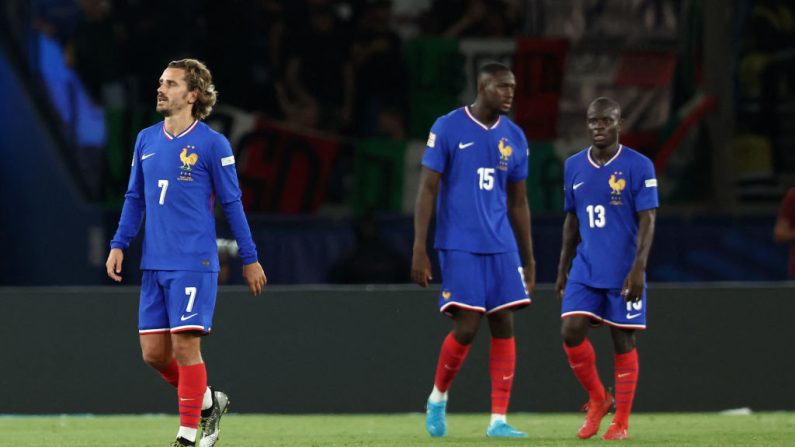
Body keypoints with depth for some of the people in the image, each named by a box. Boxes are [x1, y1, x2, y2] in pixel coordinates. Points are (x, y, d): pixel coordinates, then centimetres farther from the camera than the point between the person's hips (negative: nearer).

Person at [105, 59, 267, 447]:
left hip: (194, 265, -6)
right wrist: (119, 245, 8)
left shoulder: (212, 144, -5)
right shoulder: (146, 140, 11)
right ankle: (208, 402, 27)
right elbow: (134, 198, 18)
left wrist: (250, 259, 2)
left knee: (185, 346, -10)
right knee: (154, 353, 4)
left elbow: (232, 204, -1)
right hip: (154, 265, 6)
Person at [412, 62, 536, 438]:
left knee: (504, 326, -3)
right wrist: (419, 249, -12)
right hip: (460, 246, -5)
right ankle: (438, 398, 16)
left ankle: (499, 420, 0)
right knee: (466, 327, -10)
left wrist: (528, 259, 15)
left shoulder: (514, 138, 9)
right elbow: (427, 190, -6)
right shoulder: (447, 129, -5)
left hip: (501, 247, 5)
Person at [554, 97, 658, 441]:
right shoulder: (574, 167, 8)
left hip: (623, 273, -4)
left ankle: (621, 422, 9)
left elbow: (647, 220, -10)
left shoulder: (639, 167, -6)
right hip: (585, 270, 4)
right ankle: (597, 400, 12)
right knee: (571, 331, -9)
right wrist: (563, 269, 15)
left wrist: (638, 268, -19)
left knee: (623, 341, 0)